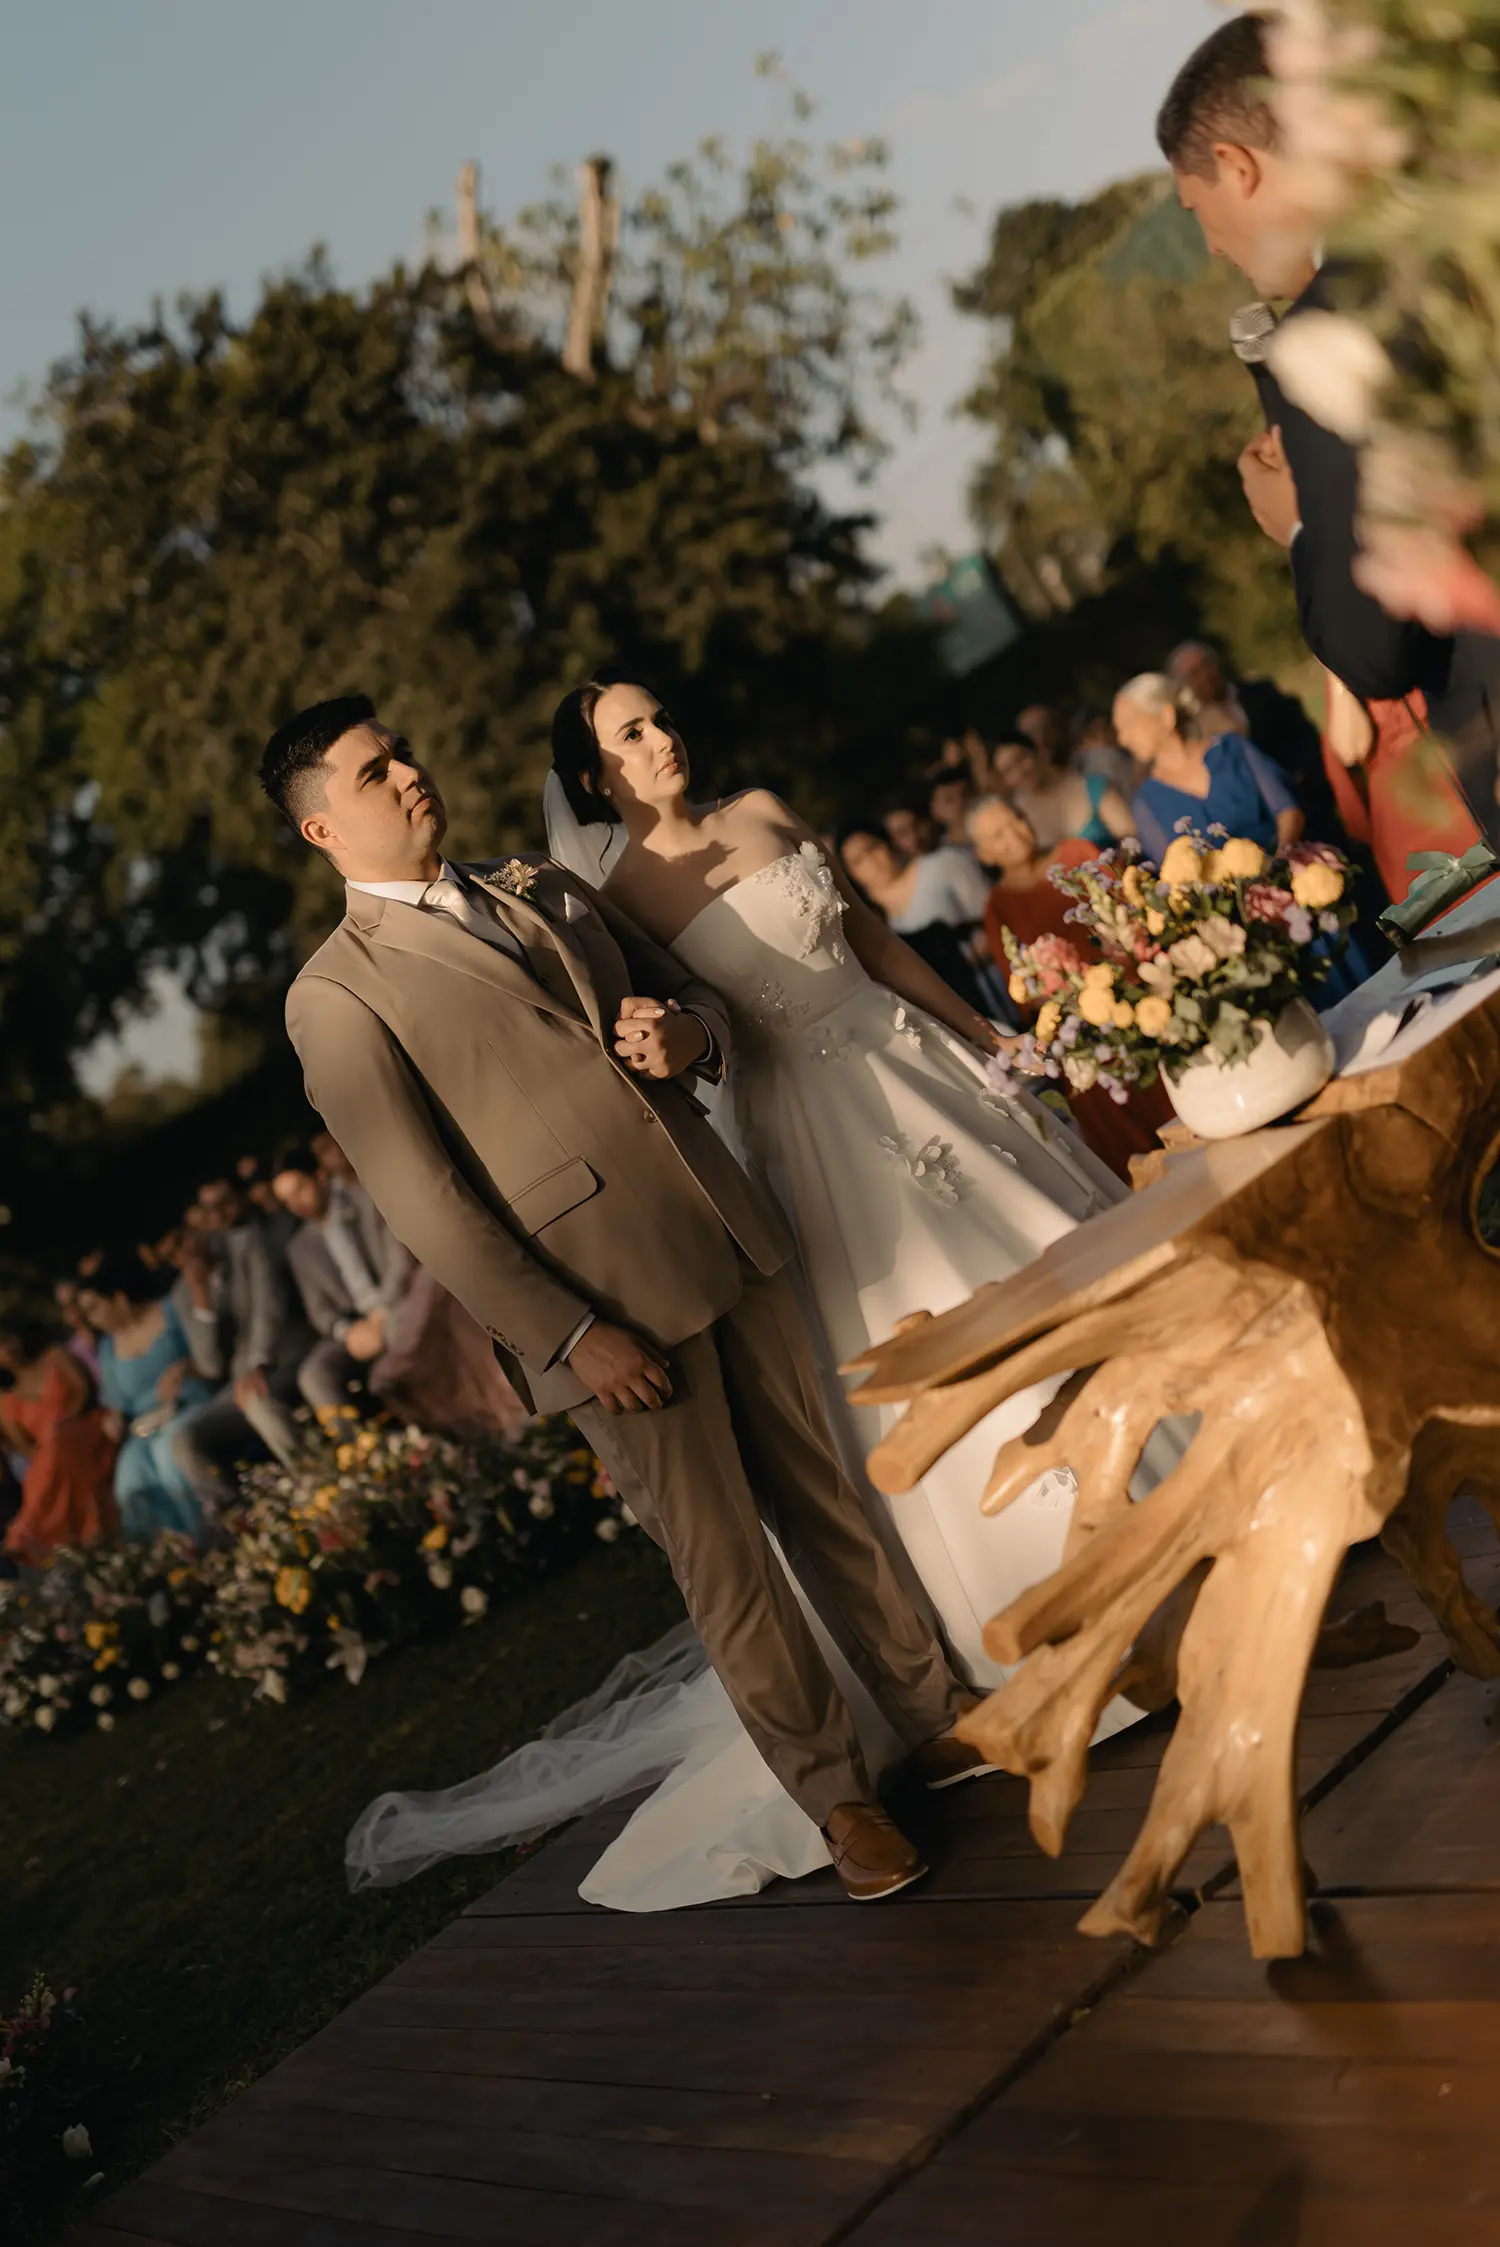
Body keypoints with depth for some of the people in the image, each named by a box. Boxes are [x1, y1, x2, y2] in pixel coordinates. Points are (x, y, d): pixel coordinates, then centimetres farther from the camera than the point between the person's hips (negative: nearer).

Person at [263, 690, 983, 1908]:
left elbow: (697, 997, 21)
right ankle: (834, 1794, 20)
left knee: (826, 1496, 15)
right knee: (723, 1558, 4)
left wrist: (687, 1040, -4)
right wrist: (571, 1336, -16)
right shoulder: (338, 995, -7)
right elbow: (425, 1202, -12)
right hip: (608, 1307, -5)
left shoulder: (546, 888, 14)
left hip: (732, 1248, 5)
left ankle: (939, 1713, 31)